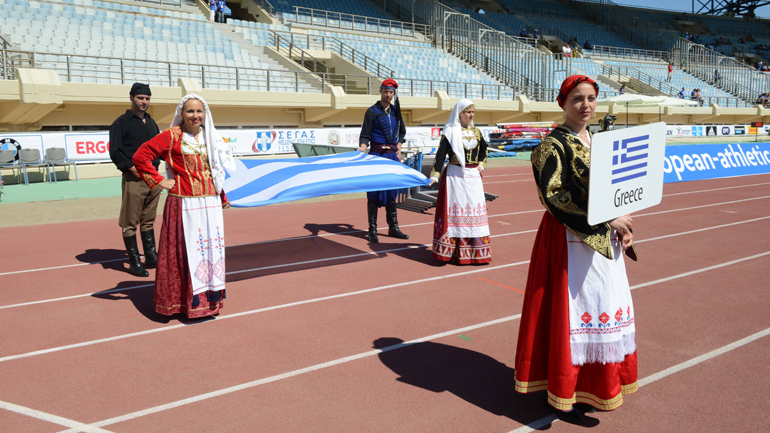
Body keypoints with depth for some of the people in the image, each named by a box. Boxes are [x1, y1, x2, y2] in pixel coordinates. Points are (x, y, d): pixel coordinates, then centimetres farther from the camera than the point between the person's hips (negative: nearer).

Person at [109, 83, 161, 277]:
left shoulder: (151, 122, 17)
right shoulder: (121, 123, -3)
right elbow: (115, 152, -9)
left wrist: (156, 164, 6)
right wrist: (132, 168, -17)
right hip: (134, 179, -6)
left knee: (148, 221, 13)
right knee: (130, 223, 0)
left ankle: (151, 257, 20)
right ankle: (134, 262, 7)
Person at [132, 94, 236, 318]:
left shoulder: (209, 138, 12)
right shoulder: (172, 136, -5)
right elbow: (140, 156, -8)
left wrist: (222, 197, 16)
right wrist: (158, 181, -8)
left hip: (211, 204, 6)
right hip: (184, 205, -6)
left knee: (211, 249, 11)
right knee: (185, 251, 1)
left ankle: (209, 298, 24)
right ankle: (189, 302, 11)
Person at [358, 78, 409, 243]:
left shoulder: (395, 110, 11)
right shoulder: (372, 111, -5)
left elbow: (402, 131, 22)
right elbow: (365, 135, -7)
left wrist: (398, 148, 9)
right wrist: (362, 149, -24)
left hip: (393, 155, 5)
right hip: (377, 154, -5)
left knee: (392, 191, 10)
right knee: (375, 192, -2)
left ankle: (393, 228, 18)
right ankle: (372, 230, 5)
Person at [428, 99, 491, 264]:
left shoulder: (476, 131, 10)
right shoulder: (450, 131, -5)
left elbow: (483, 149, 26)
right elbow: (441, 154, -12)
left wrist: (482, 164, 10)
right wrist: (435, 175, -21)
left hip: (473, 176, 5)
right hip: (455, 176, -5)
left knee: (475, 210, 6)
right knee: (455, 211, -2)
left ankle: (474, 250, 15)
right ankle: (453, 249, 6)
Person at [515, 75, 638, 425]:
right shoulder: (554, 144, -10)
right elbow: (555, 195, -20)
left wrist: (623, 226, 2)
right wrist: (608, 220, -20)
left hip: (605, 238, 8)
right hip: (571, 238, -8)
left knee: (605, 309, 13)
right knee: (570, 311, -2)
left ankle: (589, 388, 28)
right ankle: (563, 396, 13)